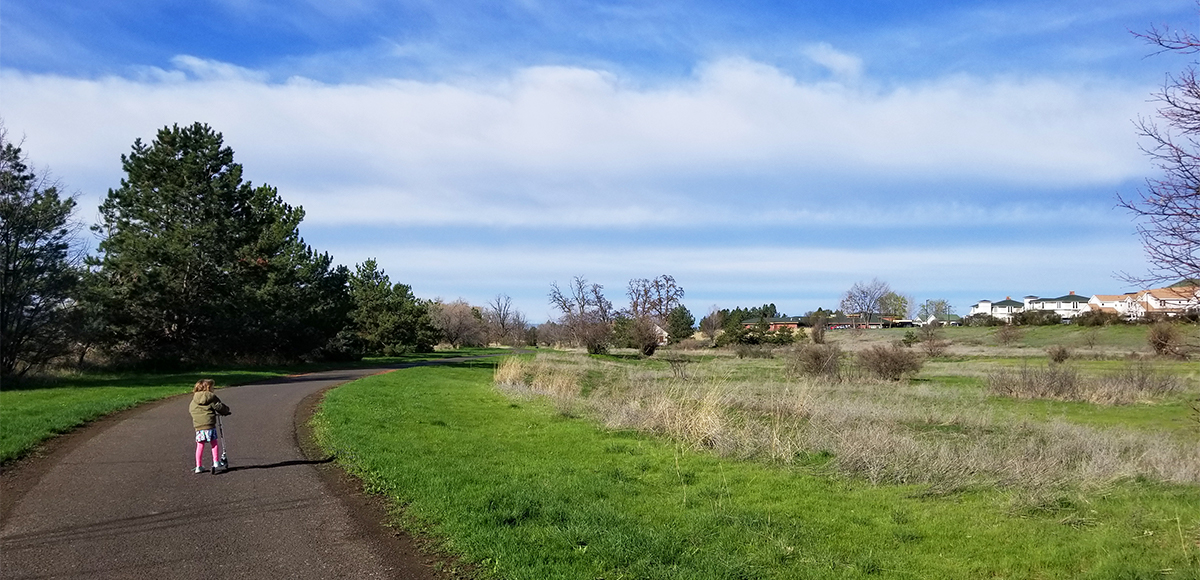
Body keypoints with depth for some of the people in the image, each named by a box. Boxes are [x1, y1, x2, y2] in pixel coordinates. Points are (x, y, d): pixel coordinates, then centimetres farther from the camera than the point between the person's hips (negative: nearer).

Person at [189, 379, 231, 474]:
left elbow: (190, 410, 24)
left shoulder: (193, 401, 13)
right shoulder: (211, 397, -2)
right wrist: (226, 410, 18)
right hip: (209, 425, -4)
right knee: (214, 443, 11)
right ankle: (216, 462, 9)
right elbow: (219, 407, -3)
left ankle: (199, 466, 10)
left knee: (200, 445, 9)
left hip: (198, 426, 4)